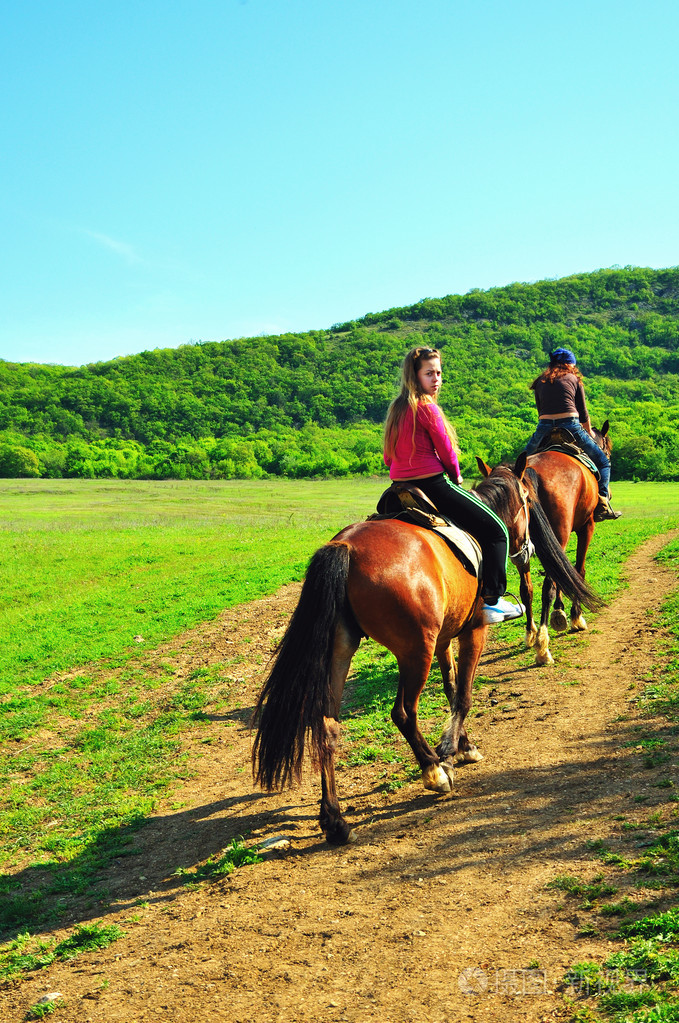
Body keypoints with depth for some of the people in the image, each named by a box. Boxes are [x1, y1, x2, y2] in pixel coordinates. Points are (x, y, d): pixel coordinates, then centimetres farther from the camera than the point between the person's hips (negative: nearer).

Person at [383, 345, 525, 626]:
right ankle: (491, 601, -2)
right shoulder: (427, 408, -15)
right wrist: (456, 478, 9)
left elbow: (388, 457, 14)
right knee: (496, 529, 1)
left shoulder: (397, 408, 10)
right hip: (434, 485, -9)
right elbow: (446, 453, -10)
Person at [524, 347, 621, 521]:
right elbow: (583, 413, 14)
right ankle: (602, 504, -4)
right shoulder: (574, 379, 12)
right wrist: (589, 433, 31)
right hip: (571, 426, -2)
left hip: (544, 428, 2)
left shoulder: (540, 383, 17)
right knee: (603, 462, 12)